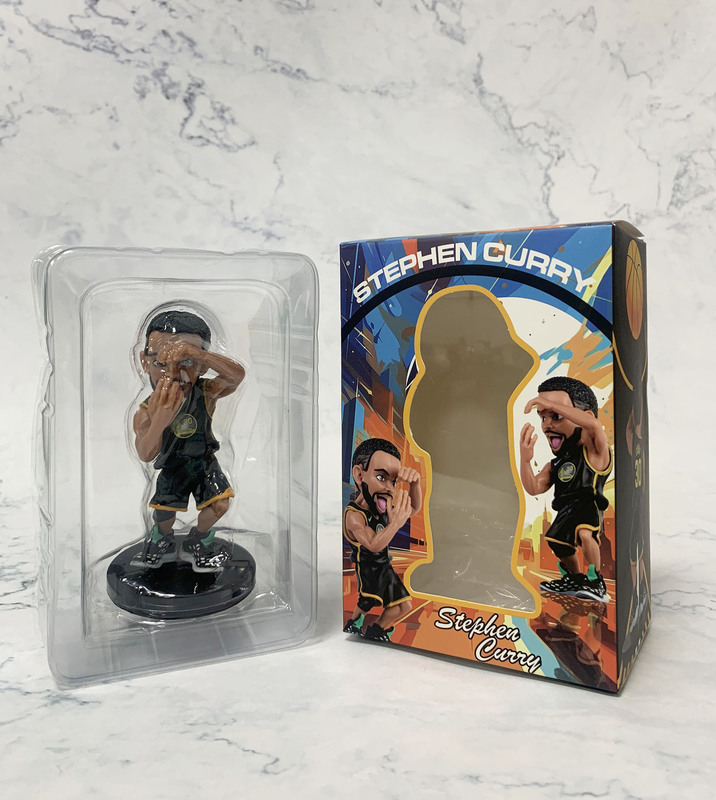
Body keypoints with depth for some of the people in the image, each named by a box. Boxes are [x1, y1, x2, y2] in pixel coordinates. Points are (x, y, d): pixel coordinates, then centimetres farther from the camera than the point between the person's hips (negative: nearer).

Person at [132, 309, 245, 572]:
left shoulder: (206, 394, -26)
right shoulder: (146, 412, -28)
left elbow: (237, 374, -47)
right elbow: (146, 455, -39)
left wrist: (194, 352, -60)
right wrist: (158, 422, -61)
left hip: (204, 463, 1)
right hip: (171, 469, -1)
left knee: (219, 505, -6)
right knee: (164, 514, 8)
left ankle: (198, 544, 27)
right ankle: (163, 542, 46)